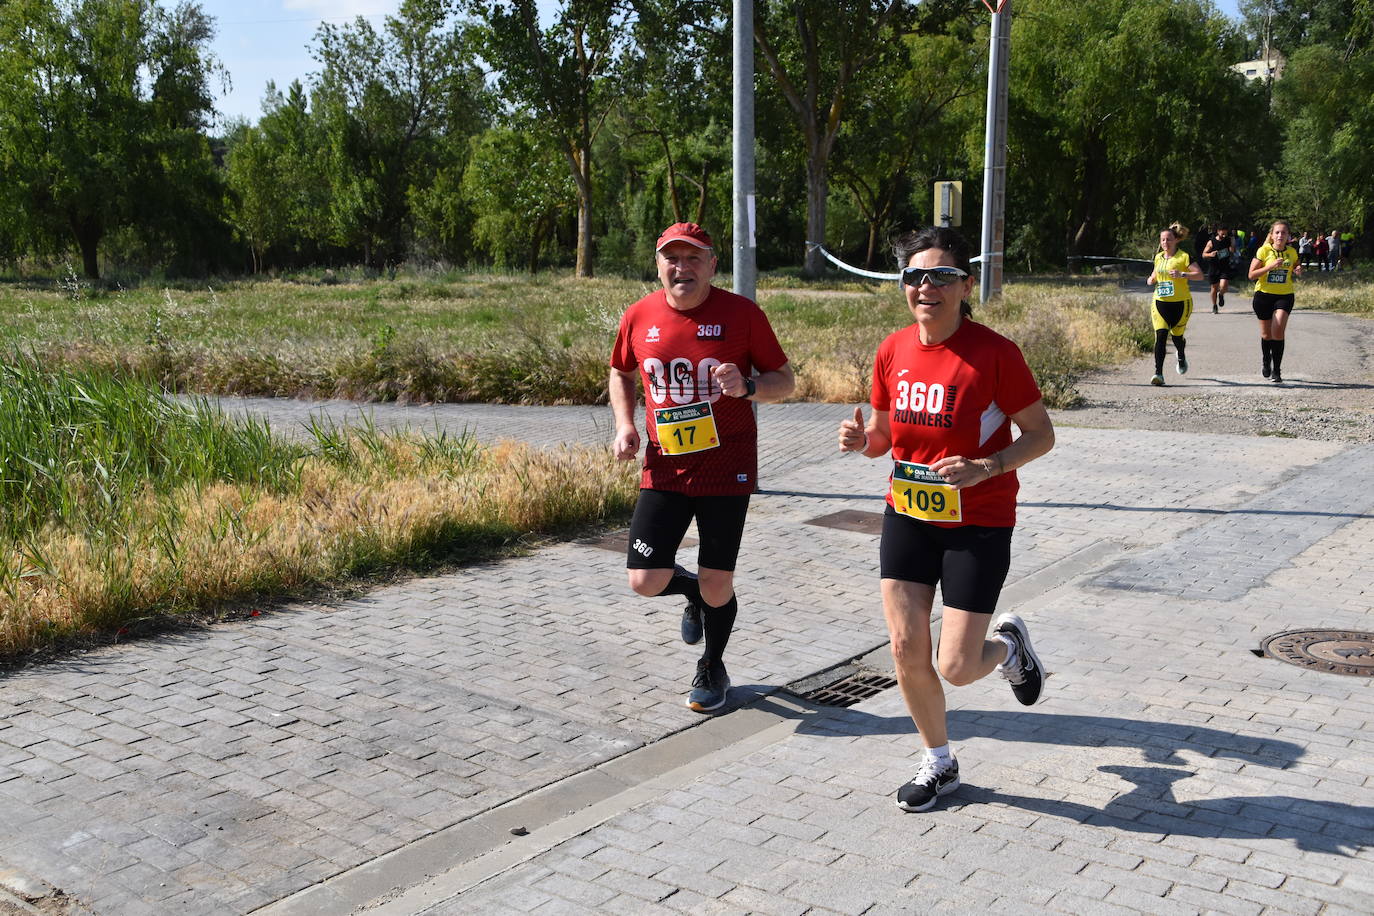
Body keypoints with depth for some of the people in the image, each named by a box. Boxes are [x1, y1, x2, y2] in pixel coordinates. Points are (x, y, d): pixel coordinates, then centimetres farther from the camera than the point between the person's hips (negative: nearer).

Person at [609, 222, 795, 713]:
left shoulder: (742, 313, -7)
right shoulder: (638, 317, 1)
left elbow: (785, 381, 0)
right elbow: (620, 373, 20)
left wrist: (747, 387, -21)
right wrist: (625, 425, 3)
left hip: (727, 470, -2)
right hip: (664, 470, 3)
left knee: (717, 586, 4)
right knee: (645, 581, -5)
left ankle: (712, 667, 35)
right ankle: (695, 594, 33)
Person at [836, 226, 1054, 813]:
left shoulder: (994, 353, -16)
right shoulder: (893, 351, -1)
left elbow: (1041, 434, -8)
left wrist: (987, 467, -25)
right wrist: (861, 440, -13)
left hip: (979, 523, -4)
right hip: (908, 516, 4)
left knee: (956, 668, -4)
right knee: (905, 649, 3)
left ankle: (1009, 644, 34)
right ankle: (938, 763, 27)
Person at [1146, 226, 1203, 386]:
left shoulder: (1184, 257, -6)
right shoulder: (1158, 257, 10)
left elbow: (1200, 275, -11)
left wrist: (1182, 274, -25)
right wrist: (1151, 280, 5)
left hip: (1180, 303, -3)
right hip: (1160, 302, 3)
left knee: (1177, 336, 8)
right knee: (1160, 336, -12)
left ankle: (1181, 356, 45)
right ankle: (1158, 373, -15)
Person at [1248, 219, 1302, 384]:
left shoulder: (1292, 252, 2)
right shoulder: (1264, 250, -7)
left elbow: (1296, 268, 21)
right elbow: (1252, 274, -10)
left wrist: (1298, 272, -3)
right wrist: (1271, 266, -22)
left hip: (1284, 296, 1)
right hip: (1264, 295, -1)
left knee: (1278, 331, -15)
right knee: (1267, 334, 10)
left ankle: (1276, 371, -8)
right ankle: (1266, 362, 39)